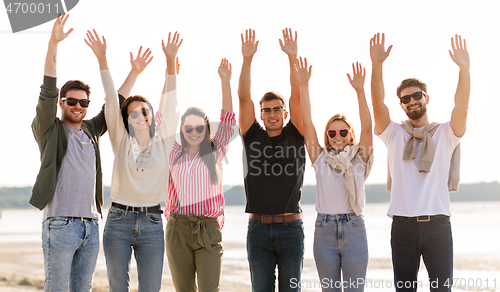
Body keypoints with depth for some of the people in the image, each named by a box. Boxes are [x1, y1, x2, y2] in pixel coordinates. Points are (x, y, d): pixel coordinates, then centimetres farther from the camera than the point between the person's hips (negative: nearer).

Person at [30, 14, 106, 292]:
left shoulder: (91, 130, 17)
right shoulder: (49, 130, 1)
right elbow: (48, 93, -10)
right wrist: (53, 44, -19)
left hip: (91, 225, 6)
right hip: (60, 224, -6)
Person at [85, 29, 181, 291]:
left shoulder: (163, 143, 5)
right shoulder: (121, 142, 4)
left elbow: (169, 103, -2)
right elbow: (112, 100, -1)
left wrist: (170, 60, -10)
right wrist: (102, 58, -5)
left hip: (152, 225, 0)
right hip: (118, 221, 0)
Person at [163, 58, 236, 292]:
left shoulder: (216, 152, 7)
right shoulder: (174, 153, 9)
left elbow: (228, 119, 0)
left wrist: (225, 81, -10)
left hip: (209, 231, -1)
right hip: (177, 229, 2)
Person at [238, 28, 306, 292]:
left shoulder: (295, 136, 5)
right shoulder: (253, 136, 7)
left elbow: (297, 97, -5)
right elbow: (244, 98, -1)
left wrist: (292, 57, -14)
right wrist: (247, 59, -10)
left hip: (291, 228, -1)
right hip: (258, 228, 1)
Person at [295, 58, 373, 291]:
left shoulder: (359, 158, 5)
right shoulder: (321, 159, 8)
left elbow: (367, 127, -8)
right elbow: (307, 123, 3)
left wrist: (359, 90, -19)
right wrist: (303, 85, -4)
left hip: (353, 228, -1)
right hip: (324, 229, 1)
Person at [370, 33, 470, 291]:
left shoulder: (445, 134, 9)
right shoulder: (394, 134, 10)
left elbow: (461, 105, -8)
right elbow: (378, 103, -4)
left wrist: (464, 68, -22)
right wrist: (376, 65, -18)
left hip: (437, 223, -1)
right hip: (403, 224, 1)